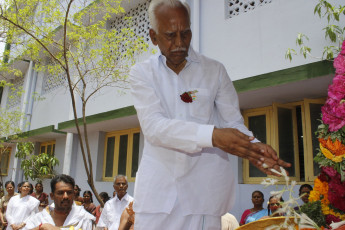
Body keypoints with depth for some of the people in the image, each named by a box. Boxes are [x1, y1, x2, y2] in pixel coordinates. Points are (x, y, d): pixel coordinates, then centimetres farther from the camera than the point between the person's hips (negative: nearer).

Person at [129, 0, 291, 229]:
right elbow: (153, 126, -13)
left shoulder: (215, 70, 5)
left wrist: (254, 146, -19)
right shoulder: (142, 73, 2)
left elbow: (233, 122, 4)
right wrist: (212, 135, -27)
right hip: (158, 189, 0)